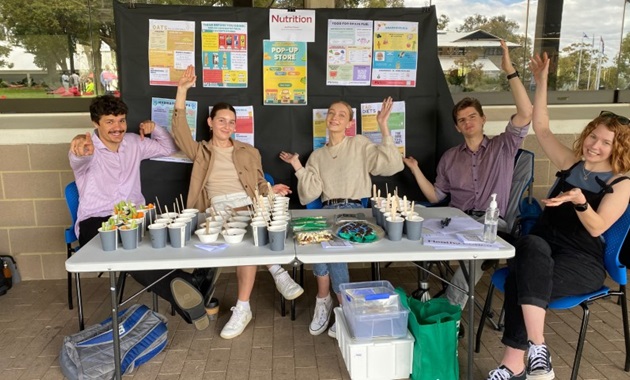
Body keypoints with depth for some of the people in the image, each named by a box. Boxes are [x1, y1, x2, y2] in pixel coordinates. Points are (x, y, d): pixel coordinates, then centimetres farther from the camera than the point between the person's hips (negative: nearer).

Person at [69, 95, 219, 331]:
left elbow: (168, 148, 26)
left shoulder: (134, 143, 14)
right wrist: (80, 150, -56)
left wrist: (154, 128, 7)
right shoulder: (87, 148, -4)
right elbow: (78, 160, -31)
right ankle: (189, 288, -60)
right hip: (96, 222, -6)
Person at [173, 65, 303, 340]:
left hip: (247, 206, 1)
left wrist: (271, 191, -4)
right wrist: (182, 91, -6)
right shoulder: (201, 151, 20)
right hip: (217, 211, -1)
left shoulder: (249, 152, 24)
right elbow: (179, 132, 2)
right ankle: (277, 272, -22)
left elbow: (260, 186, 21)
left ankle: (243, 308, -29)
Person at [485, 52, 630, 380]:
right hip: (542, 248, 3)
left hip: (583, 261, -3)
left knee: (523, 279, -33)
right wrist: (541, 82, 6)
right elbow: (541, 128, 11)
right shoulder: (570, 163, 12)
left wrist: (580, 201, -30)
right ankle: (537, 347, -38)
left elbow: (596, 228, -11)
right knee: (532, 244, -36)